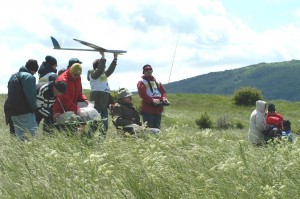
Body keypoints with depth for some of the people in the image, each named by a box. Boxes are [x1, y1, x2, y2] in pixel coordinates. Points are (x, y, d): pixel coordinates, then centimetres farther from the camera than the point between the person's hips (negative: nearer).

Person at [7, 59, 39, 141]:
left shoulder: (13, 76, 19)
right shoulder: (29, 77, -11)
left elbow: (10, 94, 22)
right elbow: (31, 95, -18)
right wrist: (33, 108, -6)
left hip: (13, 112, 9)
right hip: (25, 113, -9)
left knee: (20, 135, 11)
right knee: (32, 133, -9)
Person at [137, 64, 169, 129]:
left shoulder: (157, 82, 21)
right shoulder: (142, 82, -1)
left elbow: (163, 91, 16)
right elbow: (142, 94, -14)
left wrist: (164, 98, -7)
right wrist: (152, 100, -25)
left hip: (158, 109, 7)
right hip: (147, 109, -7)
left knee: (157, 128, 11)